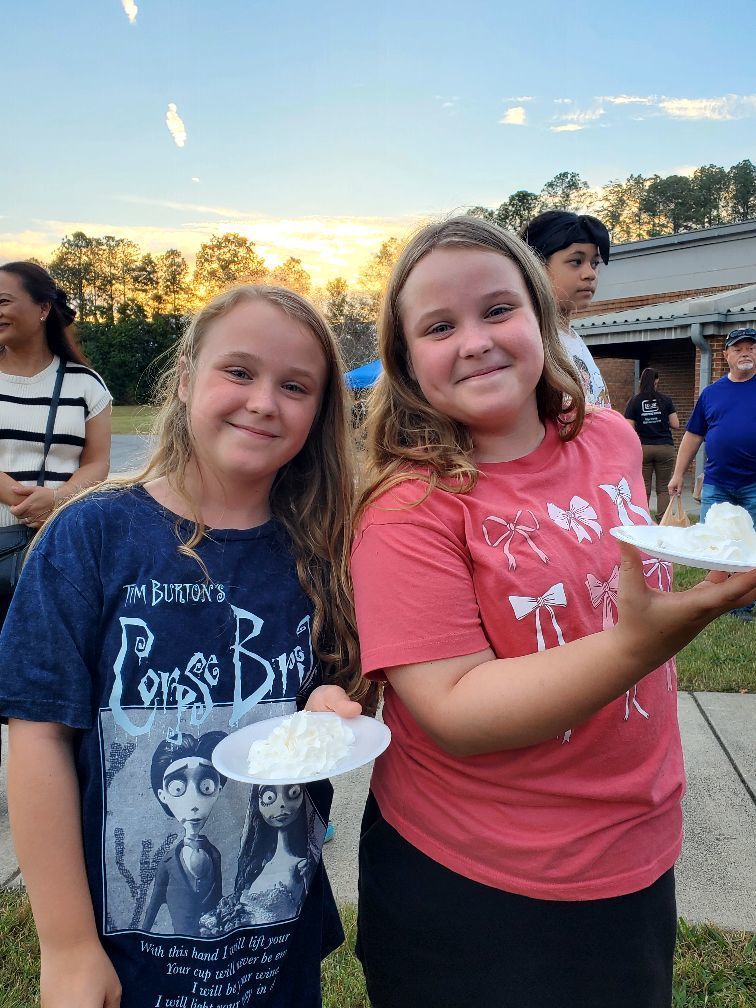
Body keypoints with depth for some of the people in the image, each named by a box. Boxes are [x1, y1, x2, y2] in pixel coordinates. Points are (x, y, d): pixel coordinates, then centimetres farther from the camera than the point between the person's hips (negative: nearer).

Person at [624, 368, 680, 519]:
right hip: (665, 448, 0)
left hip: (643, 448, 0)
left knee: (644, 489, 4)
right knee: (663, 488, 5)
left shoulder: (634, 401, -1)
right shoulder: (666, 400, 1)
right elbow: (675, 425, 1)